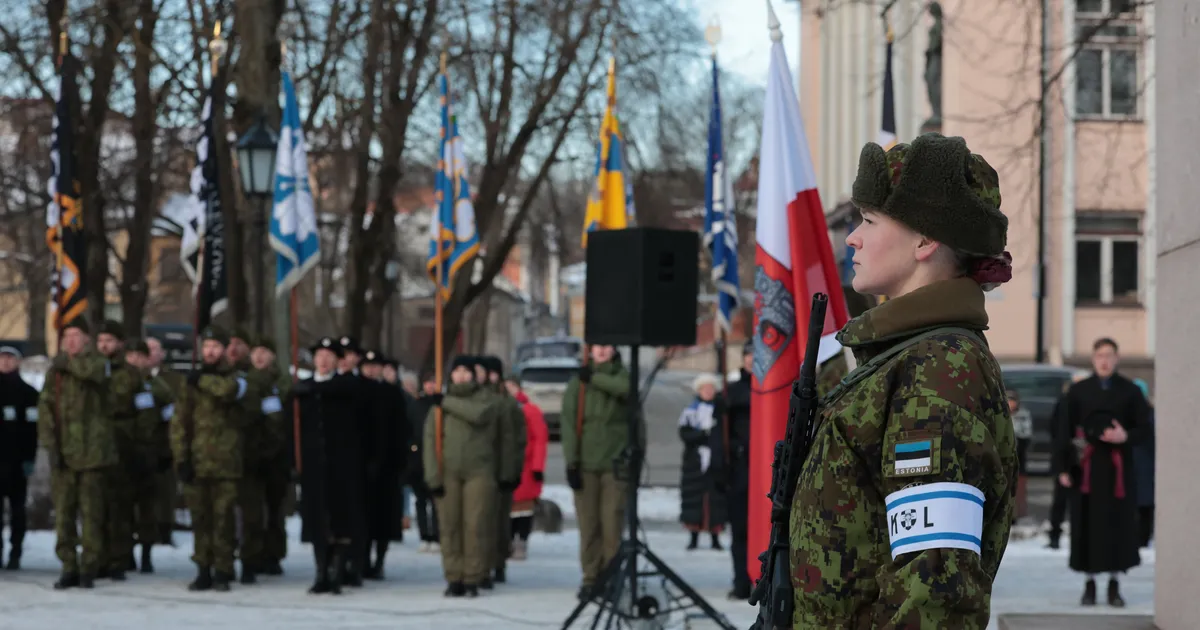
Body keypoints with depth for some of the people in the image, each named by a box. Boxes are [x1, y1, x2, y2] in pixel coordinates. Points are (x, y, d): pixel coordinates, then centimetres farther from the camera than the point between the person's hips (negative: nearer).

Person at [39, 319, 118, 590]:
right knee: (63, 513, 2)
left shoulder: (96, 362, 4)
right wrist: (50, 443, -6)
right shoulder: (55, 370, 12)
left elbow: (92, 370, -22)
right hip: (62, 452, 3)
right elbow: (45, 406, 5)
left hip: (91, 452, -3)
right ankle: (69, 567, 8)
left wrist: (67, 361, -6)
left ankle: (89, 568, 4)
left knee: (91, 512, -2)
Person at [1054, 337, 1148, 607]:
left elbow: (1143, 426, 5)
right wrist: (1064, 467, -2)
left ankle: (1114, 585, 11)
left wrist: (1126, 436, -16)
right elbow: (1065, 431, 4)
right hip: (1087, 466, 0)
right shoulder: (1078, 391, 4)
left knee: (1118, 523, 1)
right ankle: (1090, 584, 10)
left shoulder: (1129, 391, 4)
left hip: (1118, 466, 0)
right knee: (1088, 524, 0)